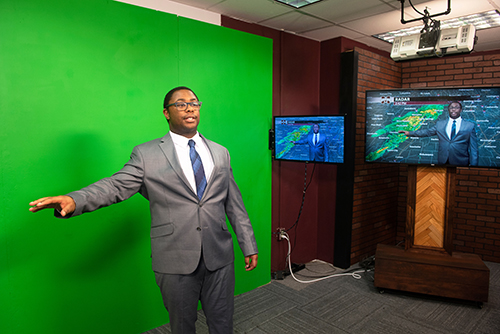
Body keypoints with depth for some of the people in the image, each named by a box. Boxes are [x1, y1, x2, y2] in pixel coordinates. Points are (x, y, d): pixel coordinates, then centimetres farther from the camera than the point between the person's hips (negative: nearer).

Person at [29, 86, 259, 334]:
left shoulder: (220, 153, 8)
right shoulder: (147, 153, -1)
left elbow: (234, 203, 9)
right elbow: (116, 185, -11)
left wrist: (249, 245, 10)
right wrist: (74, 200, -30)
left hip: (220, 257, 3)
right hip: (176, 261, -2)